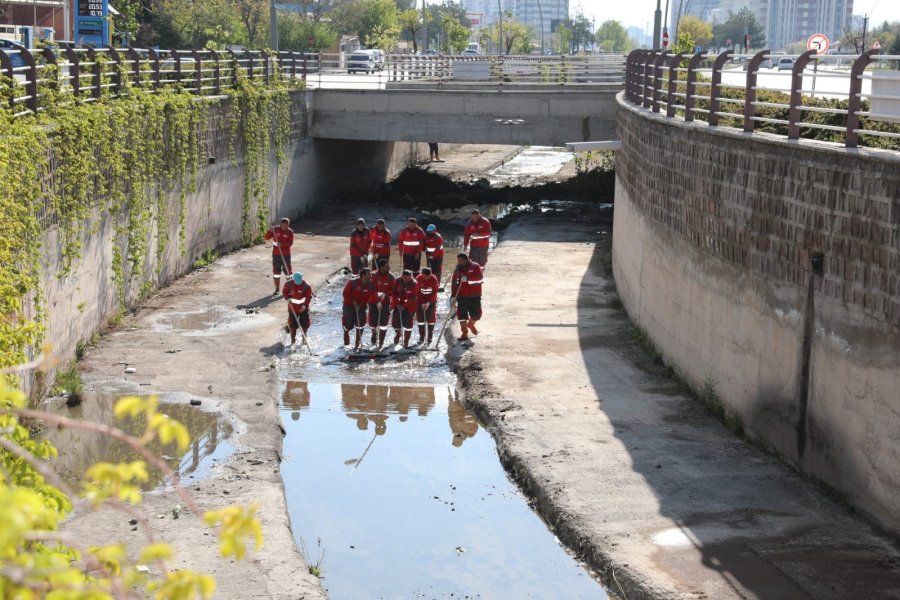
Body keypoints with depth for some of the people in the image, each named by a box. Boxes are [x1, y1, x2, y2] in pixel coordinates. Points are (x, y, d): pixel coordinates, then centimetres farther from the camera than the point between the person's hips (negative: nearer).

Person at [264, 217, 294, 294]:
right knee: (276, 272, 5)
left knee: (288, 272, 3)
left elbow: (290, 243, -13)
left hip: (286, 255, -2)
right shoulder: (275, 229, -1)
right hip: (276, 254, 2)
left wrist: (282, 244, -28)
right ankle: (277, 289, 15)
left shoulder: (289, 232, -5)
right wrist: (270, 231, -22)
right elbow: (267, 237, -3)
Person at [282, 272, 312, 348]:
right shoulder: (289, 284, -9)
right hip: (292, 307, 1)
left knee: (304, 323, 4)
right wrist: (287, 298, -16)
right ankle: (293, 339, 18)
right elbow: (284, 292, 3)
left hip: (303, 307, -1)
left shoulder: (306, 285, -14)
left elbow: (309, 296, -12)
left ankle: (304, 338, 23)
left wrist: (305, 305, -25)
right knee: (292, 323, 5)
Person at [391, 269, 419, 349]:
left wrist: (404, 305, -19)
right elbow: (394, 293, -3)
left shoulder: (414, 284, -13)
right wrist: (397, 304, -14)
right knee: (396, 323, 6)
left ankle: (406, 342, 11)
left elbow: (413, 297, -14)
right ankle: (397, 334, 40)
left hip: (409, 307, -2)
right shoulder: (397, 281, -9)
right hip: (397, 305, 2)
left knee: (408, 324, -1)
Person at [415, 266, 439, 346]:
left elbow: (434, 293, -14)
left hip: (431, 301, -1)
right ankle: (421, 337, 14)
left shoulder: (434, 279, -16)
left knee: (431, 320, -2)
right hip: (421, 301, 1)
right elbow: (417, 292, -12)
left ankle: (429, 338, 7)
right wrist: (422, 303, -19)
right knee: (420, 319, 1)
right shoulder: (418, 279, -15)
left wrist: (428, 303, -20)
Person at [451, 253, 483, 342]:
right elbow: (454, 283, 4)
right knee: (462, 315, -6)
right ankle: (465, 333, 3)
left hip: (475, 296, -2)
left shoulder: (475, 266, -6)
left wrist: (468, 278, -32)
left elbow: (480, 277, -21)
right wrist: (453, 297, -3)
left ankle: (471, 324, 37)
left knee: (476, 314, 5)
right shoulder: (458, 269, 4)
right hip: (462, 296, 2)